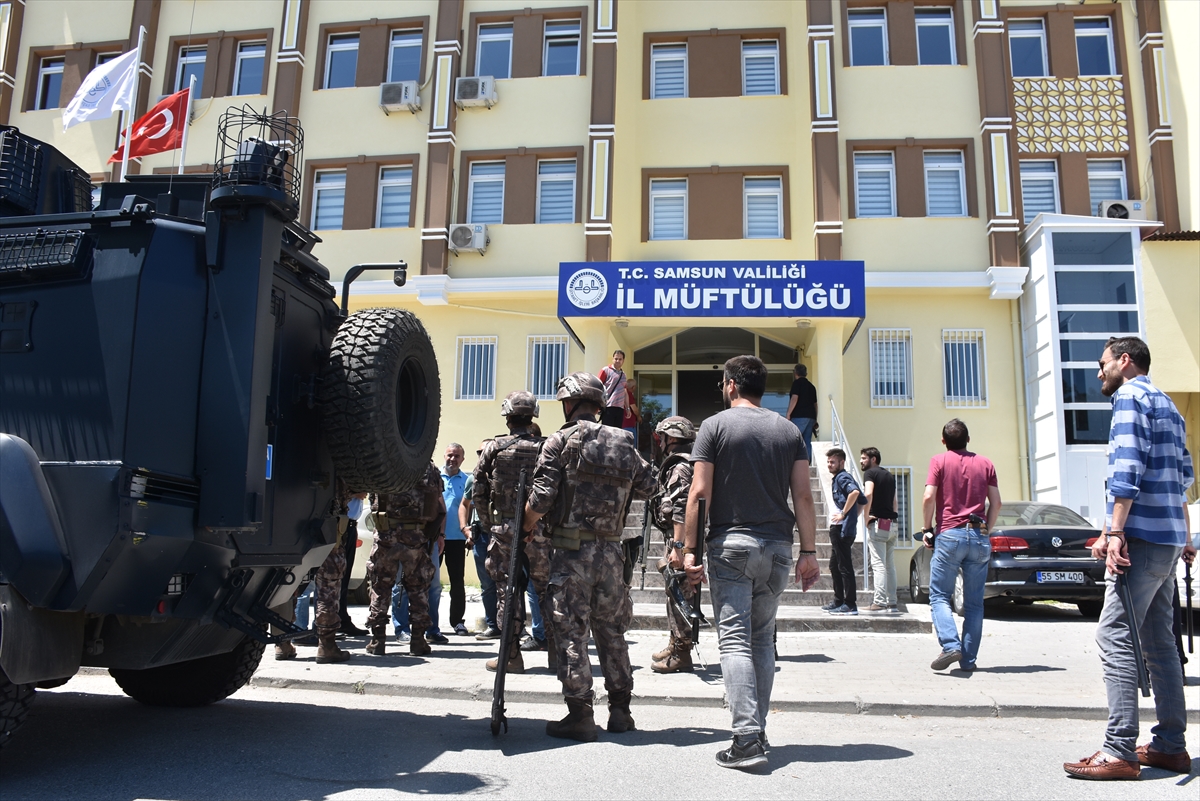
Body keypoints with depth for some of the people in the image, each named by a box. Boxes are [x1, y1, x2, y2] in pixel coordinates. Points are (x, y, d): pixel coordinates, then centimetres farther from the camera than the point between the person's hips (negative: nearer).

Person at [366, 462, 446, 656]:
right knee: (418, 587, 13)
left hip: (387, 536, -2)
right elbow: (441, 508, 6)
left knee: (380, 586, 10)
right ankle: (418, 640, 13)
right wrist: (438, 534, 15)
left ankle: (377, 640, 11)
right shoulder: (430, 469, 3)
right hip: (417, 538, 2)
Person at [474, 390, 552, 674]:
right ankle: (556, 651, 13)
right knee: (547, 588, 9)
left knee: (507, 589, 6)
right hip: (539, 529, 1)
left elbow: (479, 491, 1)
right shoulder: (546, 448, -1)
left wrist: (490, 523, 12)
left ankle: (511, 656, 8)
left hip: (503, 528, 0)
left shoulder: (493, 448, -1)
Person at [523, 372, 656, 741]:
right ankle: (620, 711, 21)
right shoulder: (624, 443, 9)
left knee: (570, 632, 2)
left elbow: (541, 496, -12)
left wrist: (527, 525, 6)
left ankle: (580, 714, 3)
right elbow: (647, 486, 15)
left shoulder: (561, 441, -6)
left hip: (573, 550, -5)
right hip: (612, 549, 5)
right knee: (611, 629, 16)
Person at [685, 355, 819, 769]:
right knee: (763, 641, 13)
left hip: (731, 544, -4)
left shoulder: (715, 425, -1)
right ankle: (758, 731, 17)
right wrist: (809, 552, 5)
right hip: (777, 548, 4)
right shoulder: (789, 430, 10)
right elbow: (803, 496, 4)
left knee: (735, 640, -4)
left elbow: (700, 492, -7)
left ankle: (747, 738, -11)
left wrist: (689, 548, -5)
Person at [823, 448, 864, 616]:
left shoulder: (842, 477, -10)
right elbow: (862, 500, 27)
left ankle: (850, 605, -4)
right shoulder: (838, 478, 19)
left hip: (843, 529, -11)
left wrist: (843, 514, -24)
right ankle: (838, 601, 23)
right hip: (838, 529, 11)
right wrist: (853, 516, 19)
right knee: (835, 566, 16)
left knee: (844, 567, -7)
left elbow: (855, 491, -31)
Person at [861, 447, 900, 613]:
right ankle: (892, 603, 12)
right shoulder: (890, 476, 20)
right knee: (890, 565, 10)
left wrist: (866, 517, -15)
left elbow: (868, 494, -22)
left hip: (877, 523, -8)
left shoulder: (870, 473, -5)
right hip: (891, 524, 8)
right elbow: (895, 501, 21)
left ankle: (879, 602, -11)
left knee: (878, 565, -8)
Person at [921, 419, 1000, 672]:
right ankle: (968, 659, 8)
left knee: (939, 596, 2)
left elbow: (929, 497, -8)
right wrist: (986, 530, 15)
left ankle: (951, 645, -17)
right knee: (974, 602, 8)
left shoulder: (939, 461, 1)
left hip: (949, 535, -3)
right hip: (979, 537, 3)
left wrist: (927, 529, 3)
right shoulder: (985, 463, 11)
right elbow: (996, 502, 7)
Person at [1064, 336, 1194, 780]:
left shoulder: (1129, 395, -5)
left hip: (1143, 537, -10)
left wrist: (1114, 531, -23)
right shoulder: (1167, 405, 24)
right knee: (1158, 641, 12)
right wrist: (1182, 539, 30)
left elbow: (1127, 465, -18)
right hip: (1169, 540, 10)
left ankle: (1120, 751, -16)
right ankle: (1170, 746, 17)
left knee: (1115, 637, -13)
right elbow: (1184, 477, 26)